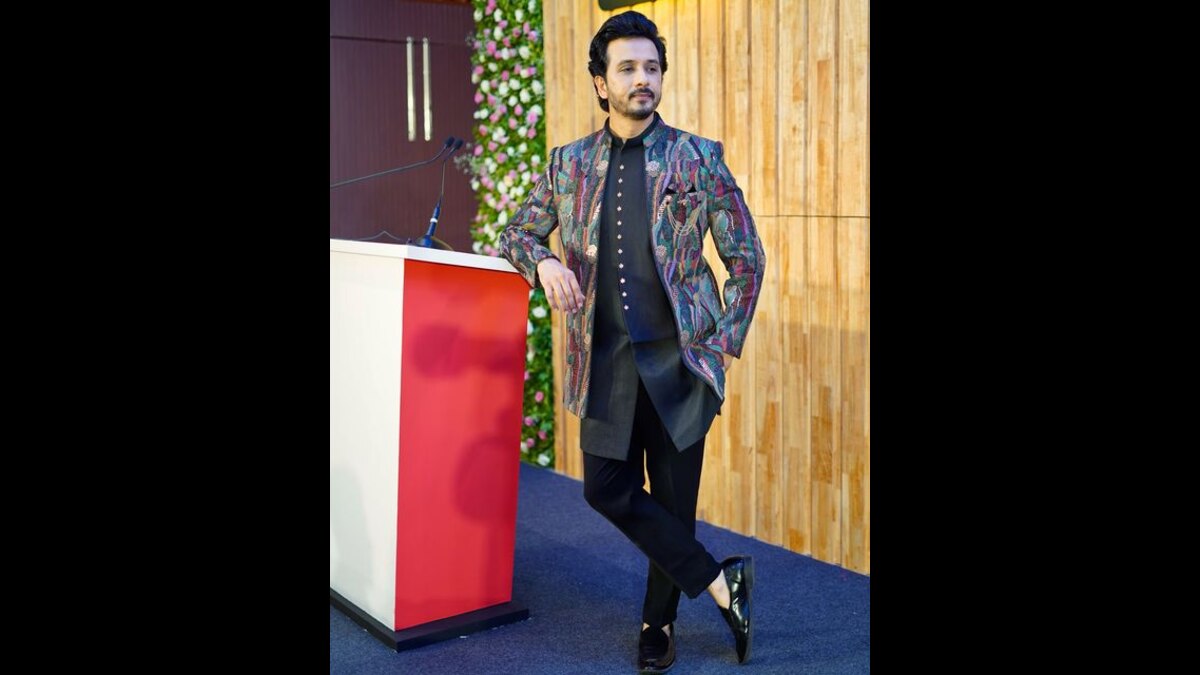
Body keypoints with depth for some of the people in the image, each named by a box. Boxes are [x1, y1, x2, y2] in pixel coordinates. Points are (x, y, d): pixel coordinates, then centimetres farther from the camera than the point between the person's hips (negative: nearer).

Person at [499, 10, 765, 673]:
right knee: (606, 488, -2)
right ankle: (720, 584, 12)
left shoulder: (698, 158, 0)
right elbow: (517, 232, 16)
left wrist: (727, 342, -2)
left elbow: (746, 256, 4)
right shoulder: (569, 163, 6)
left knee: (675, 498, 5)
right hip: (607, 359, 2)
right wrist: (543, 263, -7)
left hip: (680, 357, -2)